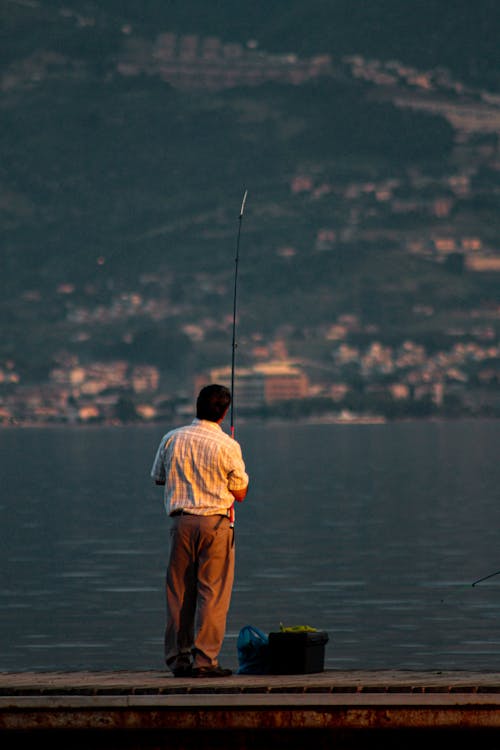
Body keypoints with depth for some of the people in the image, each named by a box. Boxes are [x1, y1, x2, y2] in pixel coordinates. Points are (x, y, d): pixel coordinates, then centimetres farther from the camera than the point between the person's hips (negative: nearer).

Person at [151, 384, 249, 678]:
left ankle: (178, 658, 11)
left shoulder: (172, 439, 2)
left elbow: (158, 477, 16)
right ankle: (204, 659, -6)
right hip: (216, 522, -3)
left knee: (179, 591, 10)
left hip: (181, 520, 4)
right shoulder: (227, 446, -8)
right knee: (212, 592, -1)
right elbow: (240, 493, 0)